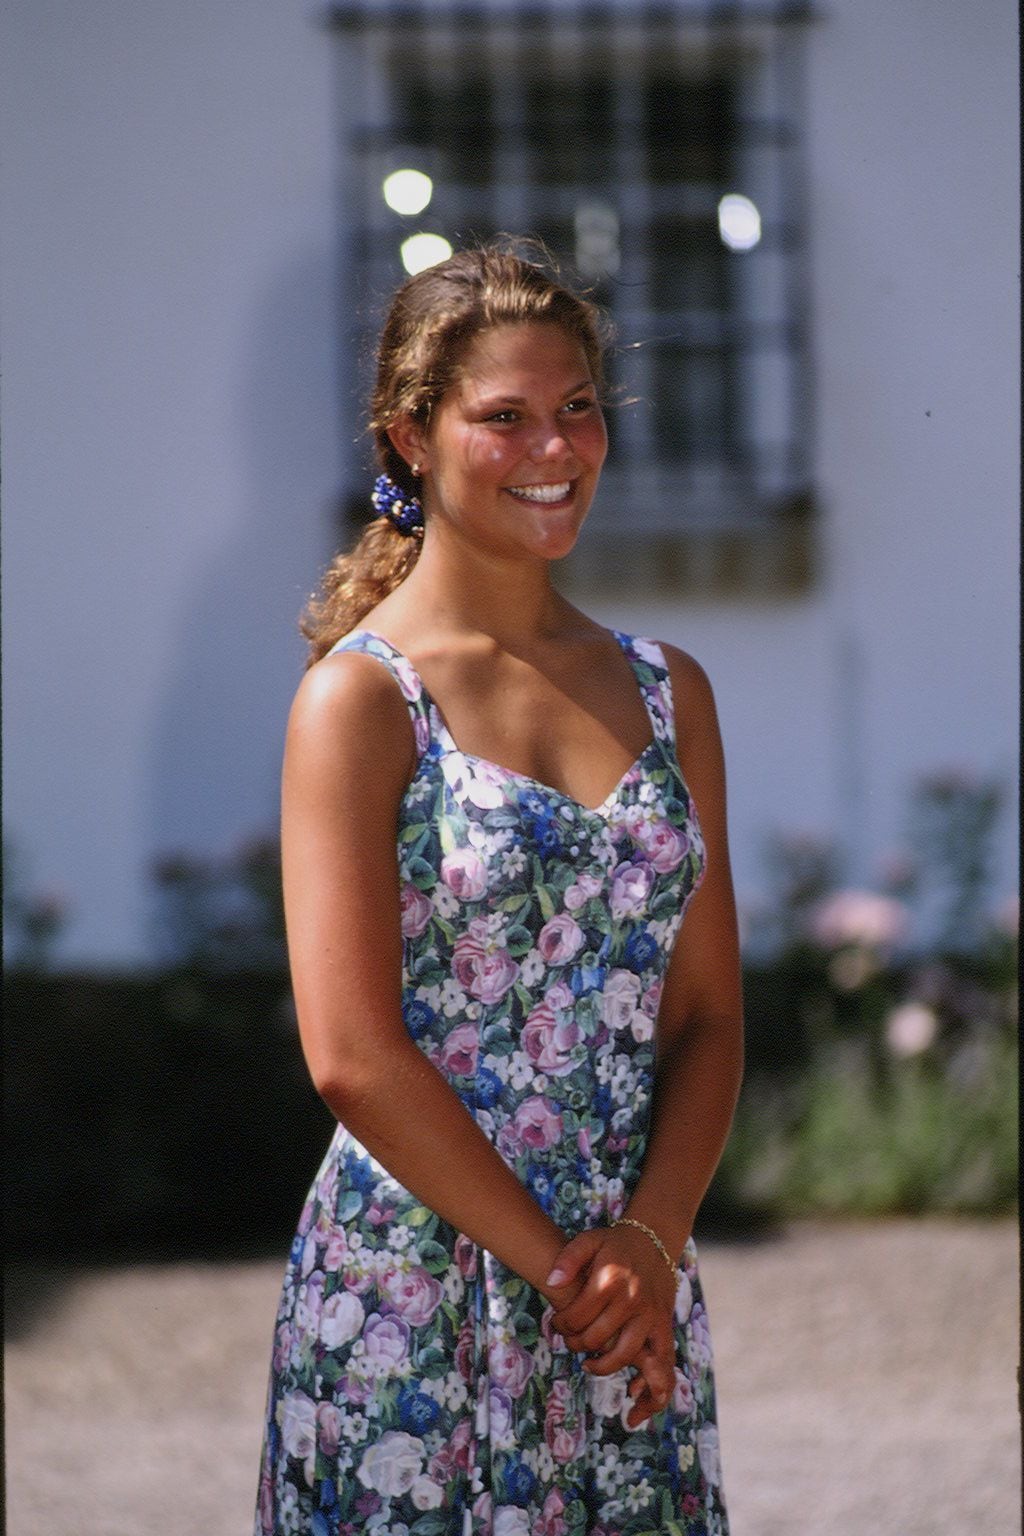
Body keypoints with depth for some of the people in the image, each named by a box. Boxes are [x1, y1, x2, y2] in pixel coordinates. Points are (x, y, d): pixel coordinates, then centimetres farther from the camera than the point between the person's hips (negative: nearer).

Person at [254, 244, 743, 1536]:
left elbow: (709, 1016, 8)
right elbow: (355, 1056, -13)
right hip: (414, 1288, -4)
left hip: (631, 1296, 5)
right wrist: (552, 1261, -12)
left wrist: (651, 1241, -8)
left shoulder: (666, 692, 9)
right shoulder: (359, 697, -7)